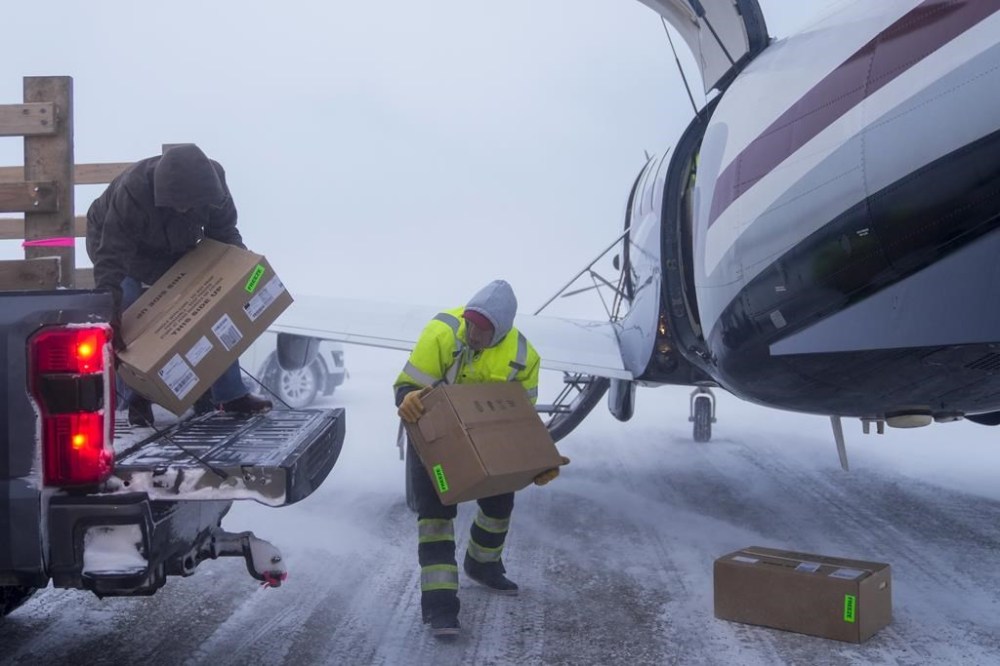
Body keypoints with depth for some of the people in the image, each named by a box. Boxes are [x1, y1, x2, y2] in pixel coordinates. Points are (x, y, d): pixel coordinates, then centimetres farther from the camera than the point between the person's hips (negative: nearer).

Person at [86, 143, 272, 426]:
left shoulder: (210, 182, -30)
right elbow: (110, 260, -41)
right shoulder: (131, 193, -43)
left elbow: (225, 233, -14)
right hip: (113, 241, -4)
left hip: (176, 250, 4)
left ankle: (230, 394, 3)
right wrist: (112, 318, -47)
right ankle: (137, 399, -3)